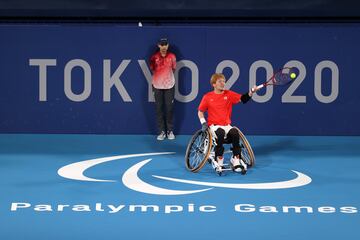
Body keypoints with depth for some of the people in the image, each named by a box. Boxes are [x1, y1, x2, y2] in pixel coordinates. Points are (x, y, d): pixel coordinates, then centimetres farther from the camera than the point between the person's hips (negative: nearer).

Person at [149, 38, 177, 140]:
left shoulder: (172, 56, -1)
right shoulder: (154, 57, -3)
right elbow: (152, 70, 10)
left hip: (169, 85, 0)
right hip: (157, 86, 0)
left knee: (169, 108, 2)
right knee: (159, 109, 2)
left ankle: (170, 131, 12)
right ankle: (162, 132, 8)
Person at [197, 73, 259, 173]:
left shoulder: (229, 94, 6)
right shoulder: (207, 97, 2)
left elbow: (243, 99, -6)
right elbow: (200, 111, 9)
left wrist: (251, 92, -23)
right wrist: (203, 123, -5)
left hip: (227, 125, 2)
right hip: (214, 125, -2)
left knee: (235, 133, -28)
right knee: (220, 133, -35)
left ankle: (236, 159, -13)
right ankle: (219, 160, -25)